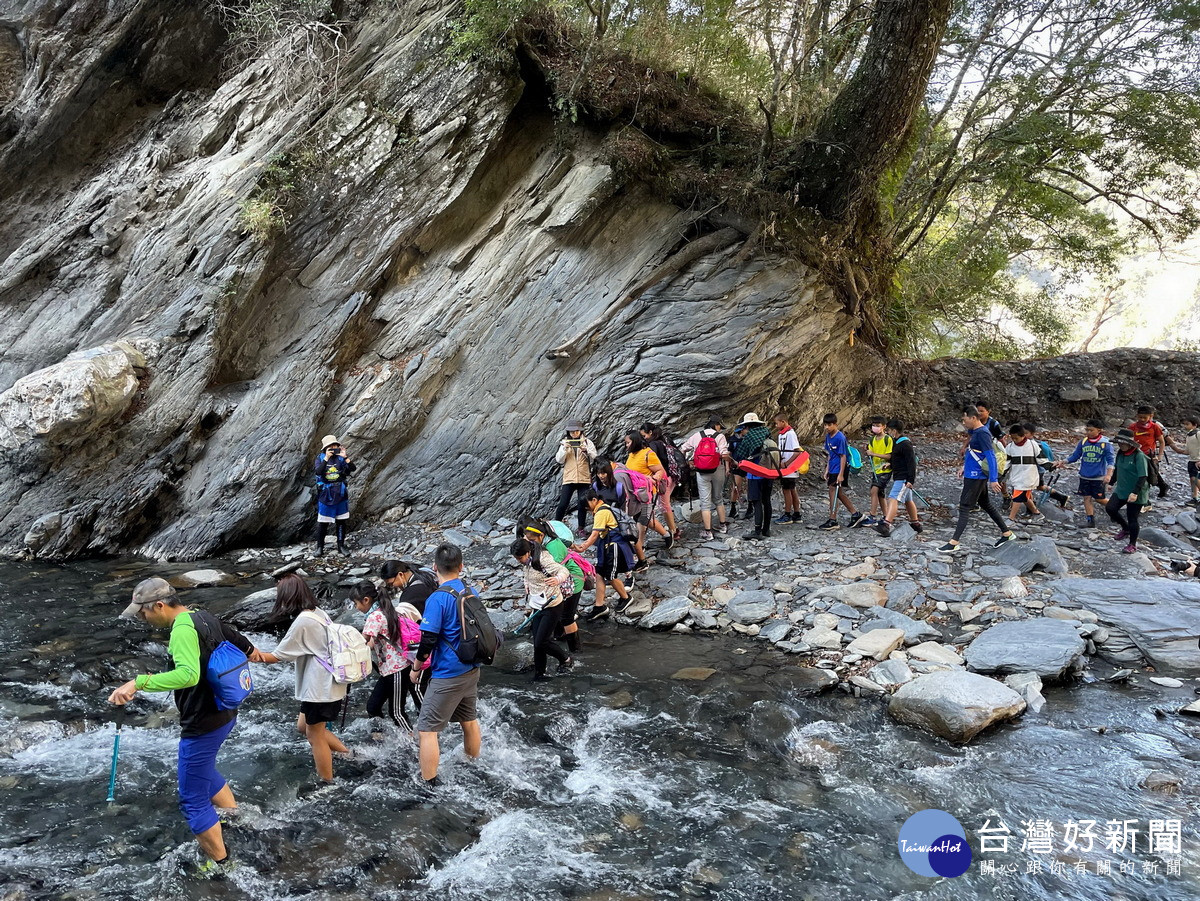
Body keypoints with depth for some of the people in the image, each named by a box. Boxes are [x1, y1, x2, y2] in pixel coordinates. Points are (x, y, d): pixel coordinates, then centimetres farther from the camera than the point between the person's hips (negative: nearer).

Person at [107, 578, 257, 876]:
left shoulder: (183, 630, -26)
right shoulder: (206, 618, 2)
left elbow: (188, 674, -43)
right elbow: (240, 642, 19)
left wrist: (138, 682, -45)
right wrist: (254, 653, 41)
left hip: (203, 727, -9)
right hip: (225, 715, 9)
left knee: (193, 800, 8)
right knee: (201, 769, 33)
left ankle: (219, 860, 22)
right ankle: (230, 810, 52)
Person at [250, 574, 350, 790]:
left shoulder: (302, 622, -21)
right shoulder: (318, 613, 6)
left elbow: (277, 656, -14)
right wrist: (262, 654, 0)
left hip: (320, 688, -9)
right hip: (326, 683, 9)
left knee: (315, 736, 7)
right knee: (303, 727, 22)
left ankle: (326, 785, 20)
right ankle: (344, 753, 27)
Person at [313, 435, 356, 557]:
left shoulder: (341, 457, -1)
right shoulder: (320, 458, -4)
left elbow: (352, 469, -13)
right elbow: (317, 472, -21)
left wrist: (345, 457, -24)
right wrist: (326, 458, -25)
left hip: (340, 494, 2)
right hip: (325, 495, -2)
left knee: (341, 521, 8)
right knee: (322, 522, 3)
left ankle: (341, 546, 19)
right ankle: (320, 547, 15)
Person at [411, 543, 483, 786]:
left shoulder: (438, 598, -19)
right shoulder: (471, 592, 3)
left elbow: (428, 640, -18)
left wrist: (416, 668, -3)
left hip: (448, 675, -8)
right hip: (472, 669, 8)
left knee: (427, 729, 0)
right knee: (469, 721, 23)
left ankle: (429, 784, 0)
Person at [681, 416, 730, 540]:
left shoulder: (697, 436, 5)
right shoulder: (719, 436, -4)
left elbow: (684, 449, 10)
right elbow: (725, 455, -15)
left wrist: (689, 461, 19)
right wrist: (727, 467, 0)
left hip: (701, 472, 0)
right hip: (718, 470, 0)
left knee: (705, 501, 2)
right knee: (718, 498, 19)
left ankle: (707, 532, 0)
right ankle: (722, 525, 29)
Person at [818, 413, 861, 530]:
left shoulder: (840, 438, -17)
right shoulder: (828, 436, 9)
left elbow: (843, 456, -17)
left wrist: (841, 474, -19)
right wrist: (827, 470, 15)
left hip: (840, 469, -9)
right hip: (832, 470, 9)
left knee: (833, 492, -7)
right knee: (838, 493, 13)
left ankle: (833, 521, -2)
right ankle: (855, 514, 24)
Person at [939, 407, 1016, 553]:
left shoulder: (982, 433, -19)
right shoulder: (974, 431, 9)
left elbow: (991, 456, -23)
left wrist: (993, 479, -25)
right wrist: (965, 466, 21)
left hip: (976, 476, -10)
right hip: (971, 474, 10)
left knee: (965, 507, -7)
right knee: (986, 504, 19)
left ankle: (954, 543, -5)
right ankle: (1007, 533, 29)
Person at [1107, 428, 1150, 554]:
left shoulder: (1139, 456, -20)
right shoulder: (1120, 453, 3)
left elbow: (1143, 477, -24)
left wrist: (1135, 492, -30)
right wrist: (1111, 482, 27)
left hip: (1136, 494, -7)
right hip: (1121, 490, 7)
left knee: (1132, 519, 2)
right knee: (1110, 508, -7)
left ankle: (1132, 544, 20)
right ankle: (1125, 528, 20)